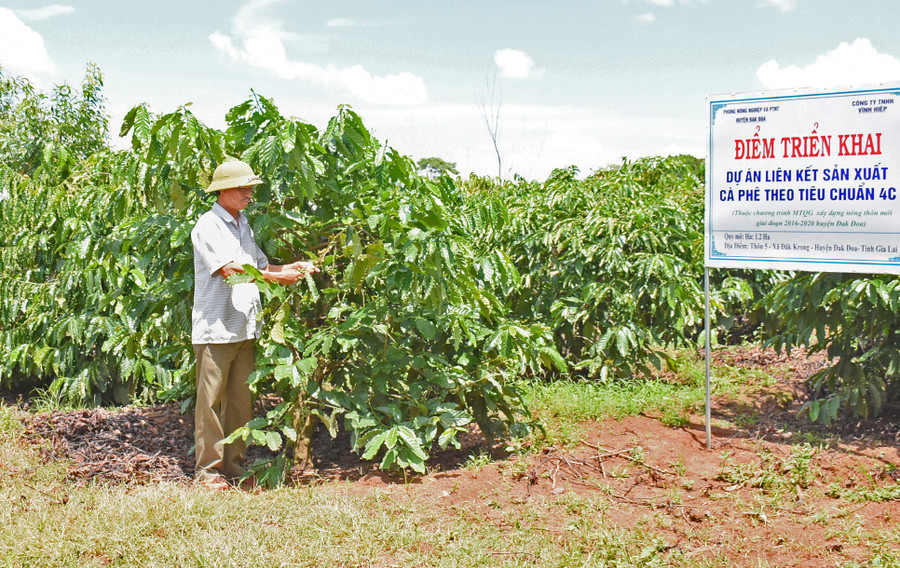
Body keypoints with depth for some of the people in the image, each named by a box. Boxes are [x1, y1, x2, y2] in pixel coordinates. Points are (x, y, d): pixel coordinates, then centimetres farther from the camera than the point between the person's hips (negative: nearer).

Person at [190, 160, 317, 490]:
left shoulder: (244, 225, 18)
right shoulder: (208, 226, -8)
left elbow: (260, 265, 18)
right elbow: (231, 269, -17)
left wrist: (292, 267, 2)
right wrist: (277, 277, -18)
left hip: (245, 328, 8)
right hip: (215, 329, -8)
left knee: (241, 400, 10)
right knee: (210, 401, -1)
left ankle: (235, 466, 18)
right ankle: (208, 470, 7)